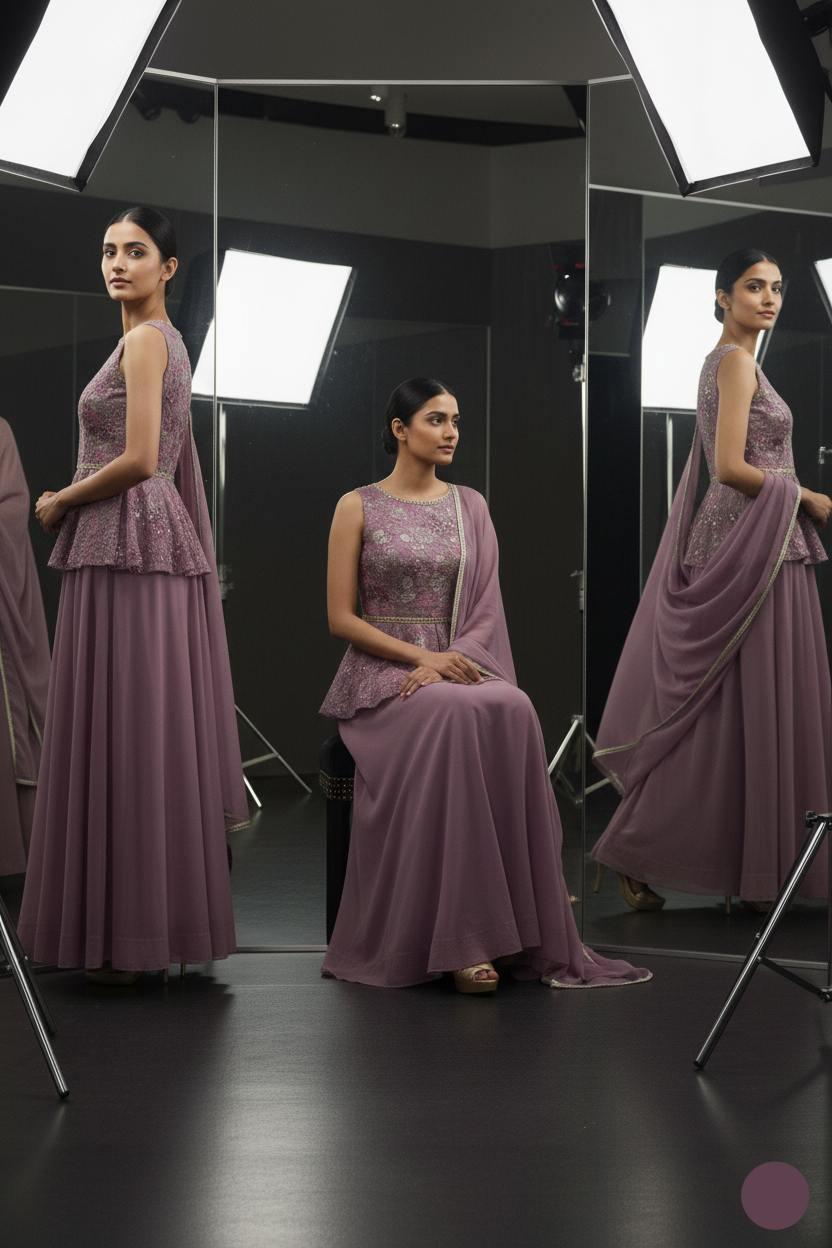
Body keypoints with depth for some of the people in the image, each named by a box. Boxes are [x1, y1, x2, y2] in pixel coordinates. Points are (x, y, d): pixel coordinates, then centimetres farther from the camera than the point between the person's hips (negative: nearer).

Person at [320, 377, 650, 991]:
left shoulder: (470, 506, 14)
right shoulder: (358, 507, 3)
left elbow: (486, 609, 8)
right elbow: (341, 618, -2)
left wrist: (445, 661, -13)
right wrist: (422, 659, -14)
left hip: (459, 665, 3)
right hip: (383, 672, -3)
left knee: (512, 709, -33)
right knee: (456, 712, -37)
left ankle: (533, 933, -31)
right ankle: (460, 940, -37)